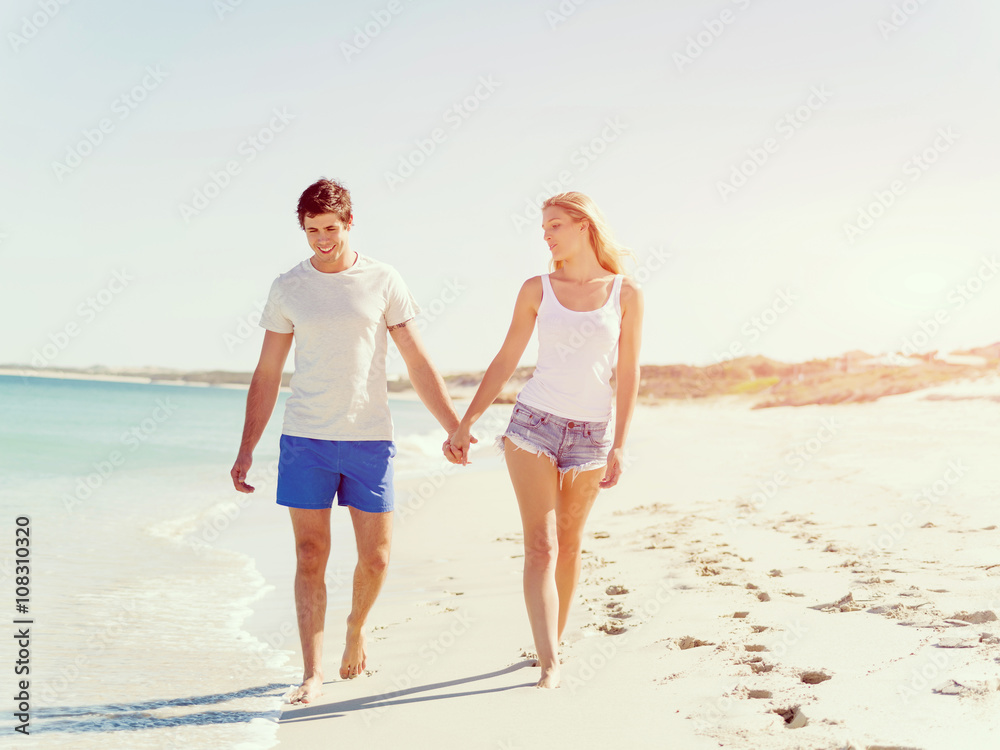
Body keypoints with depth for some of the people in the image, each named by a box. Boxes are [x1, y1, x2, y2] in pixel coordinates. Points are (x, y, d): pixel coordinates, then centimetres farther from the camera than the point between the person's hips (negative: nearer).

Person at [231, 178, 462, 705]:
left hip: (370, 438, 0)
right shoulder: (288, 288, 5)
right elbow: (266, 375, 10)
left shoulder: (382, 281, 3)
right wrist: (246, 448, 5)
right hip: (305, 439, 0)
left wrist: (455, 429, 1)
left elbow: (418, 365, 5)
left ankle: (356, 627, 34)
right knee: (311, 557, -1)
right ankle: (312, 674, 6)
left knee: (375, 558, 4)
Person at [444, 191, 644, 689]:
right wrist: (465, 423, 4)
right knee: (540, 545, -8)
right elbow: (505, 361, 7)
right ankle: (550, 666, -10)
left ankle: (554, 644, 28)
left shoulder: (626, 294, 2)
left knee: (568, 545, 11)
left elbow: (627, 373, 2)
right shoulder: (537, 289, 4)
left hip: (591, 433, 0)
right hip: (533, 423, 0)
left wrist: (619, 444, -4)